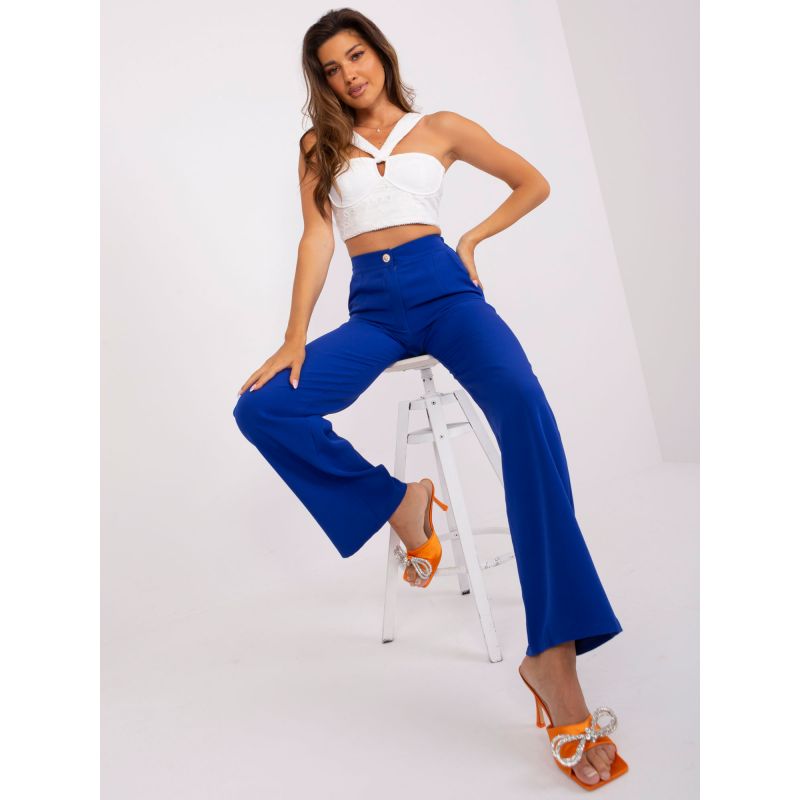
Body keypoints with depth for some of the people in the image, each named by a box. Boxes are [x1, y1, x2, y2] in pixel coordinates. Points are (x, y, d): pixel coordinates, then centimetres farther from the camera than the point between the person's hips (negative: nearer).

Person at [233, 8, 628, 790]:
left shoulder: (441, 128, 16)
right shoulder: (320, 147, 17)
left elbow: (534, 184, 21)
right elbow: (317, 238, 5)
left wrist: (475, 237, 8)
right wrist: (295, 337, -7)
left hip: (442, 287, -2)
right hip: (372, 308, 3)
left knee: (522, 404, -33)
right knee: (261, 409, -22)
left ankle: (554, 654, -38)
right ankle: (399, 502, -6)